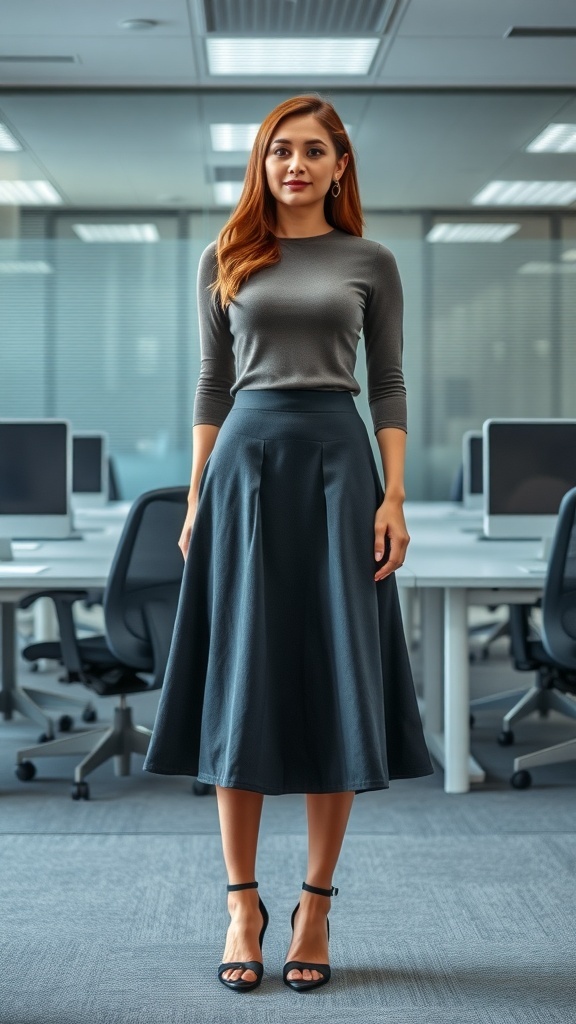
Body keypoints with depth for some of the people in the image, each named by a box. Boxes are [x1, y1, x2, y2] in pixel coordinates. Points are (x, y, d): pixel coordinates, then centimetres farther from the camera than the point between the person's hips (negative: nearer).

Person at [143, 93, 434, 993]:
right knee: (240, 679, -1)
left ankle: (316, 903, 8)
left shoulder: (370, 262, 8)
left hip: (336, 461, 0)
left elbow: (388, 385, 5)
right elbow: (213, 383, 10)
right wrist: (196, 497, 4)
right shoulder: (225, 260, 10)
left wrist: (394, 496, -5)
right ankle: (243, 903, 7)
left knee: (336, 680, -1)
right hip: (245, 457, 1)